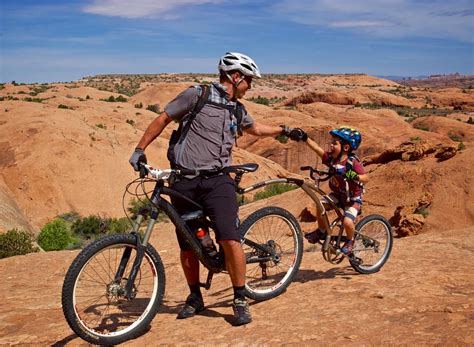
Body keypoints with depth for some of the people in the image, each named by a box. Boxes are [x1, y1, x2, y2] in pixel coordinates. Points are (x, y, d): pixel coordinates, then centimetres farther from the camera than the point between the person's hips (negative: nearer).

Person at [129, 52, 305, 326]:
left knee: (230, 239, -15)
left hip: (217, 181, 3)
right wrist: (140, 150, -2)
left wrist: (284, 130, 38)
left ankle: (241, 300, 1)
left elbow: (255, 128, 37)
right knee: (188, 246, 7)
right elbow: (163, 119, 3)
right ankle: (195, 297, 28)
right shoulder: (197, 95, -1)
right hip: (185, 181, -2)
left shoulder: (237, 110, 15)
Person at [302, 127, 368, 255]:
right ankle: (322, 231, 6)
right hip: (337, 194, 5)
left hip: (353, 198, -5)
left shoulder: (352, 162, -24)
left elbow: (366, 178, -26)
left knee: (347, 222, -22)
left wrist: (355, 176, -46)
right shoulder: (331, 158, -11)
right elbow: (317, 148, -20)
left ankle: (350, 241, 11)